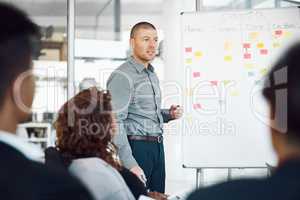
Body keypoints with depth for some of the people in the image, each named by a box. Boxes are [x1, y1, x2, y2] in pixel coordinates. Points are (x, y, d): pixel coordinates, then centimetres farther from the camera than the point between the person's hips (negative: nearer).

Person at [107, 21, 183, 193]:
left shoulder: (152, 75, 17)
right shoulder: (122, 76, -12)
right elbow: (115, 122, -19)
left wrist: (169, 114, 6)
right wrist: (130, 164, -24)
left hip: (157, 147, 8)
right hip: (136, 146, -8)